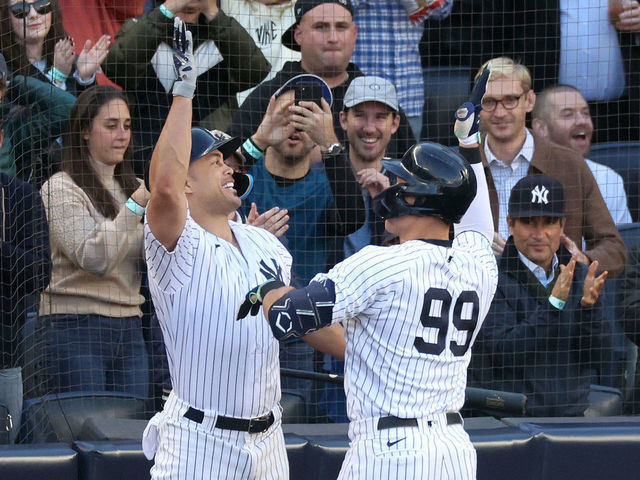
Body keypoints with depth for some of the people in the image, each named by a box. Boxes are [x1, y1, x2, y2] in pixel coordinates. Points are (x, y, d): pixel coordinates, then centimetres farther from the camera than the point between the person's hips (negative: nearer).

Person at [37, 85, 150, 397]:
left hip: (128, 326, 6)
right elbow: (95, 259, -18)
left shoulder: (130, 187, 15)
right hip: (76, 325, -6)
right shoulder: (61, 189, -6)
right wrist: (136, 204, -20)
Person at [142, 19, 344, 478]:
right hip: (199, 439, -7)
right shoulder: (179, 247, -12)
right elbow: (164, 186, -31)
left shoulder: (264, 243, 12)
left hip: (267, 438, 7)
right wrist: (183, 90, -29)